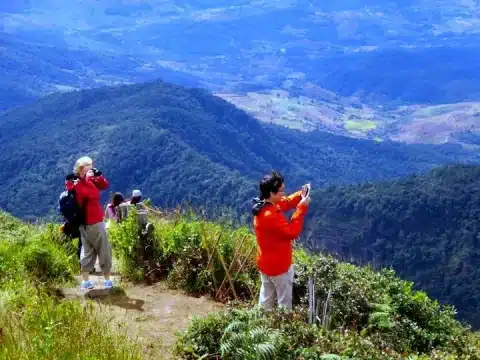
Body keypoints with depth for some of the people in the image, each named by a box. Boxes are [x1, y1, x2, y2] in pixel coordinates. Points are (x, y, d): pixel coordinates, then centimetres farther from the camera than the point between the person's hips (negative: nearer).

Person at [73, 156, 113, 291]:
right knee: (104, 250, -1)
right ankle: (107, 280, 4)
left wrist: (98, 176, -5)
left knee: (87, 251, 10)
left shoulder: (86, 182, 10)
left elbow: (105, 185, 10)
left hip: (87, 223, 10)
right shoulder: (79, 184, -16)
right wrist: (89, 179, -25)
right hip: (93, 223, -10)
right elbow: (94, 194, -28)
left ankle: (85, 281, 11)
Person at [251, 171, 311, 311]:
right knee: (285, 301, 11)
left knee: (266, 298, 22)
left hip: (266, 263, 9)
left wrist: (300, 195, -7)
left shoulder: (265, 205, -4)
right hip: (278, 266, -9)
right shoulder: (270, 215, -33)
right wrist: (301, 208, -25)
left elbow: (286, 203, 11)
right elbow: (292, 232, -27)